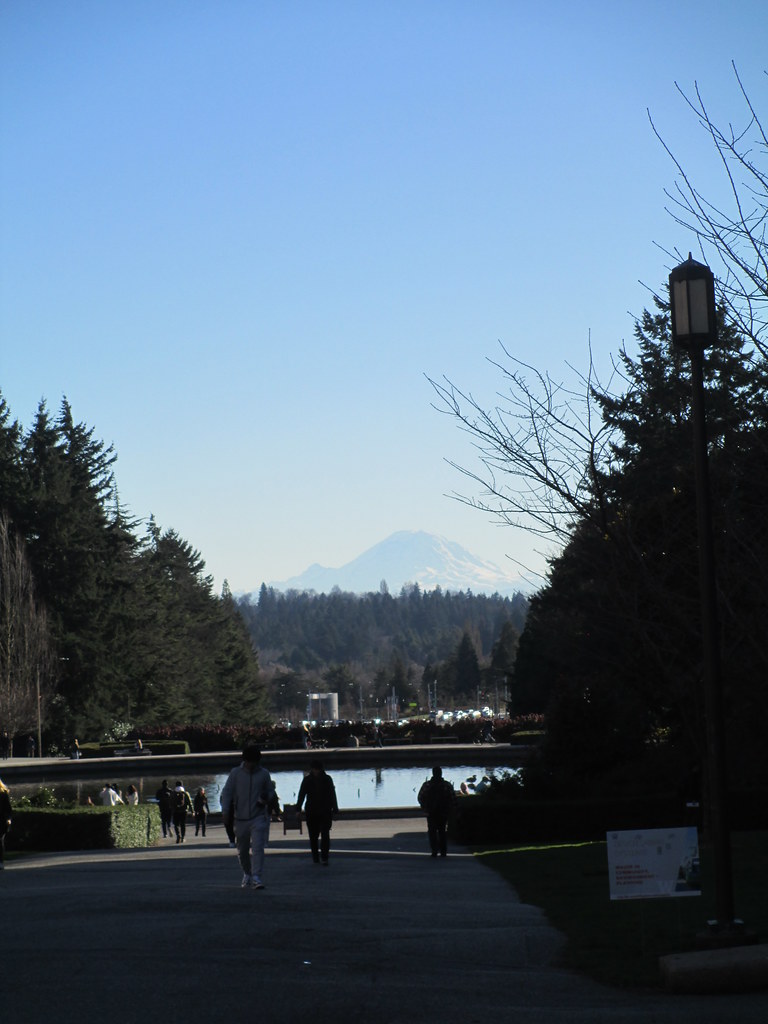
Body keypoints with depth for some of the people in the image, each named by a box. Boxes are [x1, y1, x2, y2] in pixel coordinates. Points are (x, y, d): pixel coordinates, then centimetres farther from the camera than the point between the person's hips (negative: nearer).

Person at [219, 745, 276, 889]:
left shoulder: (264, 774, 5)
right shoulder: (236, 773, 3)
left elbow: (271, 793, 14)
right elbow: (226, 792, 2)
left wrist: (266, 798, -10)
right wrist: (225, 811, -11)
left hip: (258, 817, -1)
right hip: (240, 818, 1)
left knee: (257, 848, -15)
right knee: (242, 850, 12)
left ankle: (257, 878, -18)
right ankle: (247, 874, 35)